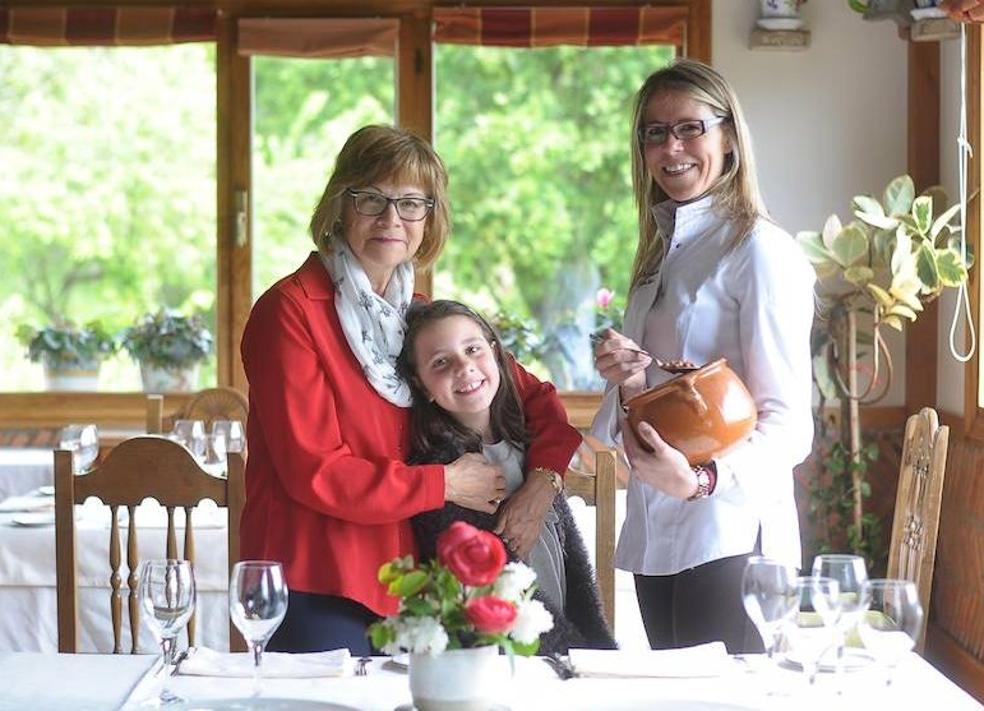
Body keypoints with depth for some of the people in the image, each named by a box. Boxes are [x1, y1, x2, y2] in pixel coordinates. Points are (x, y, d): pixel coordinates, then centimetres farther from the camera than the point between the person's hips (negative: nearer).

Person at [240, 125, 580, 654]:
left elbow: (535, 397, 20)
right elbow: (313, 473, -13)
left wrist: (542, 480, 0)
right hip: (314, 595, -6)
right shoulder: (290, 309, -6)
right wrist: (444, 483, -9)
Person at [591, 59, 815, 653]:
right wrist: (628, 385, -5)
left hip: (728, 539, -8)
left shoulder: (760, 249, -9)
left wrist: (703, 479, -32)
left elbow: (788, 423, -14)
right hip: (655, 536, 8)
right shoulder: (662, 252, 16)